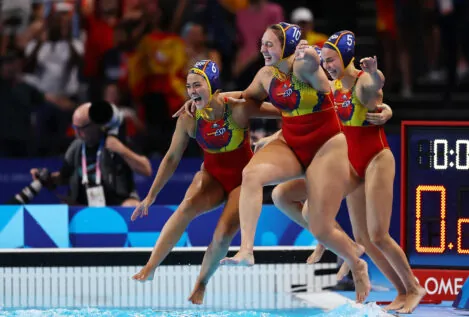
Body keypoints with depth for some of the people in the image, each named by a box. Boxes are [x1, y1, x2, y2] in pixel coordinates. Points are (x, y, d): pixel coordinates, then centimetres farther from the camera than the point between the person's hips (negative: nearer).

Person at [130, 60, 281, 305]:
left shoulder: (237, 108, -24)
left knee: (223, 234, -20)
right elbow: (172, 158, -2)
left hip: (242, 178, -2)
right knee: (187, 206, -27)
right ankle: (149, 269, -30)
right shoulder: (188, 119, -13)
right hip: (212, 174, 2)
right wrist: (151, 196, 1)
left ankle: (201, 283, 4)